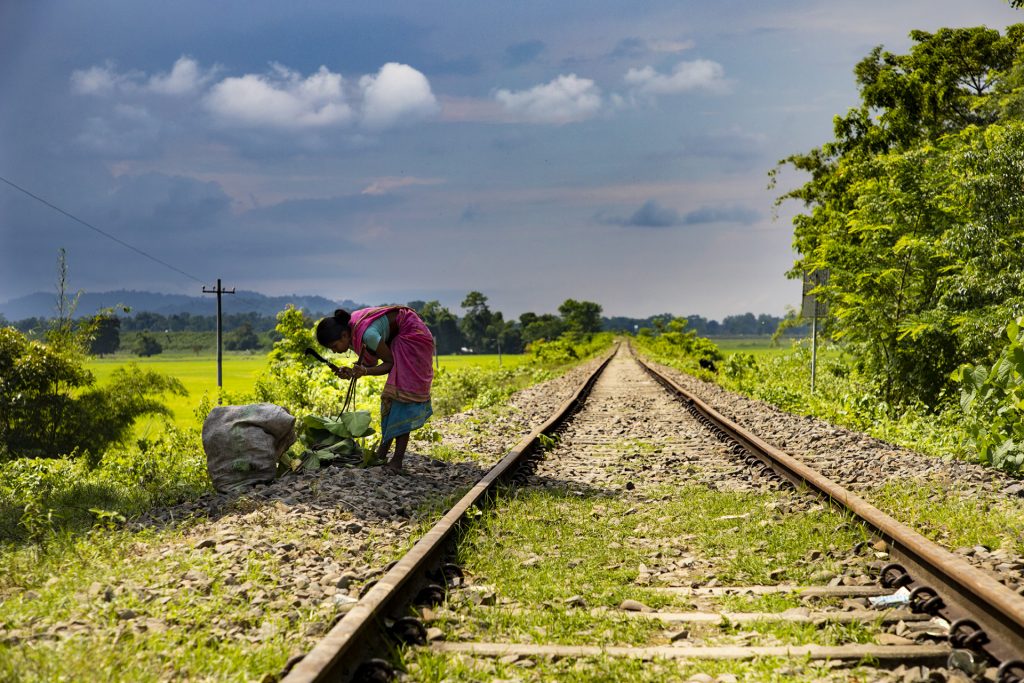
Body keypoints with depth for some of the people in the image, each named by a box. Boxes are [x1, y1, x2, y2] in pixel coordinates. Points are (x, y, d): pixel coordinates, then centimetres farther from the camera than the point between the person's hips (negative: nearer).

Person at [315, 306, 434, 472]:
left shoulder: (366, 334, -33)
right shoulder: (351, 332, -7)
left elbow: (390, 363, -21)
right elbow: (371, 363, 0)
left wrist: (365, 371, -34)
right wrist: (351, 372, -19)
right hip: (395, 339, 9)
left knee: (402, 392, -15)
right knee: (389, 395, 7)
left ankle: (397, 460, -18)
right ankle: (384, 448, 12)